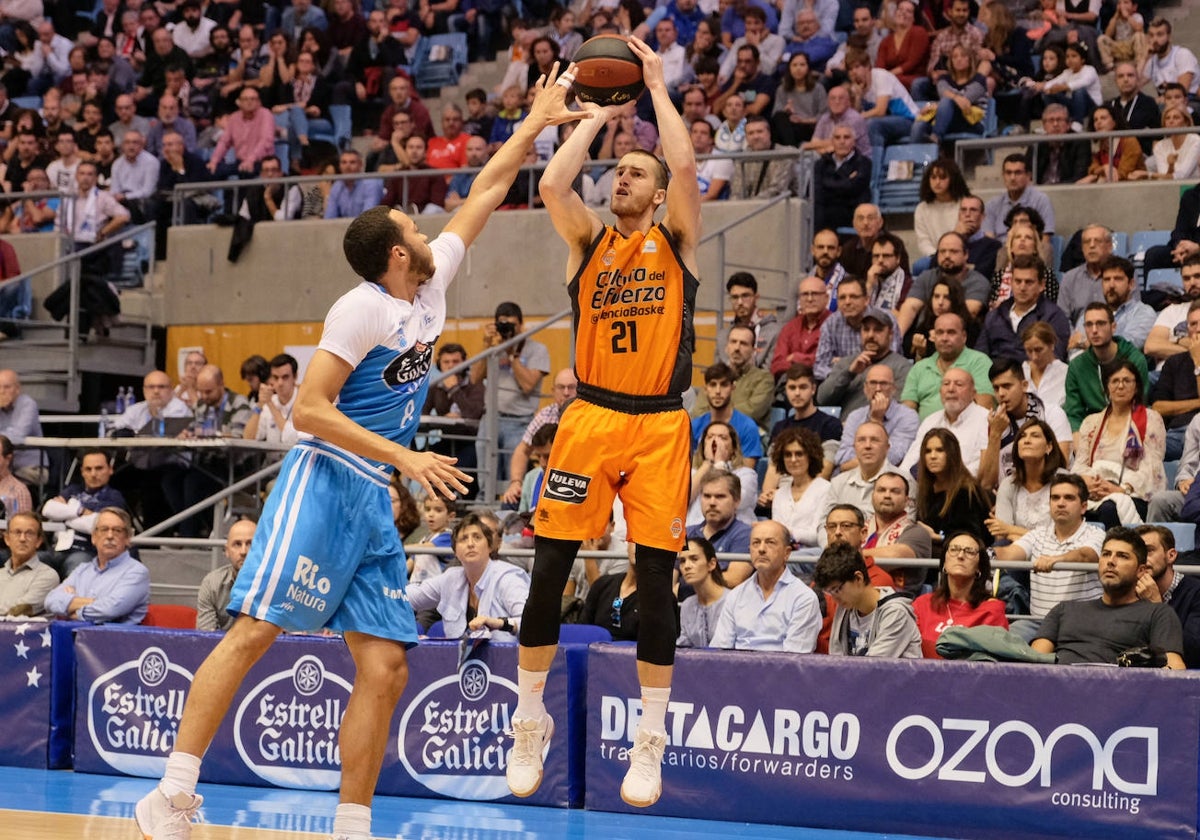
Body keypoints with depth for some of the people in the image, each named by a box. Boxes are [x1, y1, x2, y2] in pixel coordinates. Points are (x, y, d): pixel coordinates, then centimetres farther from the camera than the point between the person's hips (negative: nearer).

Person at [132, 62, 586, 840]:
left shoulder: (432, 287, 12)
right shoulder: (363, 308, -10)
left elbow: (482, 198, 23)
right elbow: (310, 409, -15)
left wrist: (534, 125, 24)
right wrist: (406, 457, -18)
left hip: (377, 501, 8)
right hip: (327, 483, -8)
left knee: (385, 667, 0)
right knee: (254, 631, -13)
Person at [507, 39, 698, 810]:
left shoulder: (677, 241, 6)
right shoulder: (590, 241, 10)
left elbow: (686, 170, -12)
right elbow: (553, 184, -9)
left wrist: (658, 89, -2)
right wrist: (599, 115, 2)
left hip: (659, 426, -1)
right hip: (590, 419, 1)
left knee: (655, 583, -1)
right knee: (547, 573, -1)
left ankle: (651, 740, 8)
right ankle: (531, 722, 15)